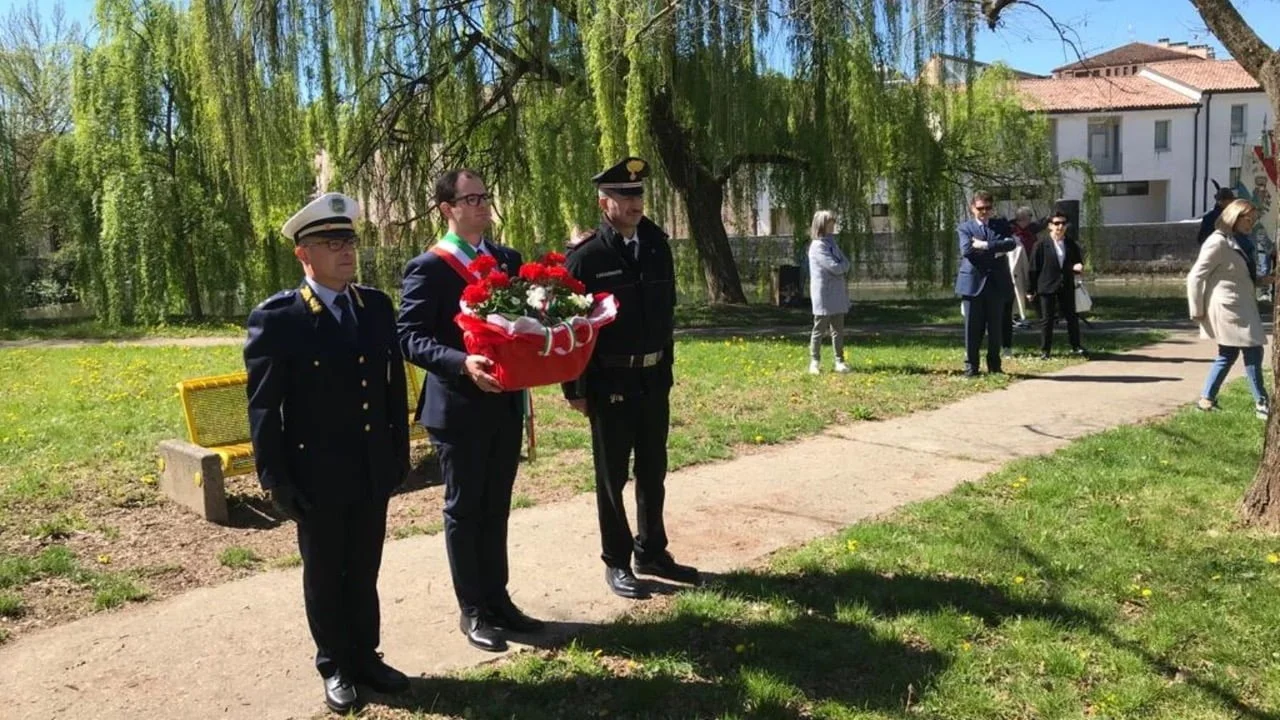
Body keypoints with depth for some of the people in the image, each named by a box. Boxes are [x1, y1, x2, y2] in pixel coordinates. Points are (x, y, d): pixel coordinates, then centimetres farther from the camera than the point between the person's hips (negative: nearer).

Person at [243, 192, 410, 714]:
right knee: (324, 578, 14)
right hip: (317, 477, -4)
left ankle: (366, 657, 35)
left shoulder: (377, 306, 2)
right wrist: (276, 480, -12)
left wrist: (399, 454, 7)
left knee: (364, 573, 18)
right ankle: (336, 668, 32)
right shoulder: (277, 318, -12)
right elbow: (263, 409, -11)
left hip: (373, 472, 4)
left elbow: (394, 386, 8)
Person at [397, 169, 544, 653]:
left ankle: (498, 600, 29)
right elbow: (410, 338, -16)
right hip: (459, 408, -6)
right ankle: (472, 612, 20)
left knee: (496, 508, 16)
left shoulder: (508, 259, 9)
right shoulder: (428, 268, -11)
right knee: (464, 510, 8)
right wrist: (462, 364, -31)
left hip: (505, 403, 6)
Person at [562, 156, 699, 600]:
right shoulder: (586, 257, -11)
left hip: (654, 380, 5)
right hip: (610, 384, -5)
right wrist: (575, 389, -11)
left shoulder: (657, 247, 4)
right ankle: (617, 563, 20)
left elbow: (666, 313, 11)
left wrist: (666, 370, 11)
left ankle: (652, 553, 30)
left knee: (653, 471, 15)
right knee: (612, 476, 7)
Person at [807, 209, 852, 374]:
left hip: (838, 294, 7)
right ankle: (814, 362, 10)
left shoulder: (832, 243, 13)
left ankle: (840, 361, 13)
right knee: (820, 330, 1)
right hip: (824, 294, -7)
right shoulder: (818, 246, -13)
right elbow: (835, 267, -18)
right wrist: (843, 266, 0)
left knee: (838, 330, 8)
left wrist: (841, 266, -8)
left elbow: (846, 264, 10)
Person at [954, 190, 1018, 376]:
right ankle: (971, 366, 8)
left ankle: (994, 365, 17)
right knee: (973, 328, 1)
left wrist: (984, 245, -14)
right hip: (973, 282, -2)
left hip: (996, 283, 2)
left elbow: (1011, 243, -8)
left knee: (995, 328, 7)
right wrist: (995, 249, -7)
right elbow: (966, 249, -12)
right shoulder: (964, 228, 7)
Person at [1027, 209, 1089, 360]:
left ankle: (1076, 346, 22)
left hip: (1067, 287, 3)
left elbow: (1078, 262, 17)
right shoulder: (1041, 245, -6)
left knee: (1072, 317, 9)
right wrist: (1031, 290, -4)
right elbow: (1033, 269, -4)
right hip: (1047, 287, -3)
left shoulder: (1072, 245, 6)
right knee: (1047, 320, 2)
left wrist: (1078, 267, -9)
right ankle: (1045, 350, 11)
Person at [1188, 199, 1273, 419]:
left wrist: (1260, 281, 7)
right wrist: (1197, 311, -16)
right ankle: (1262, 403, 3)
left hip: (1239, 308, 10)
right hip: (1227, 309, -10)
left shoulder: (1233, 242, 15)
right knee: (1252, 352, -6)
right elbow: (1195, 277, -18)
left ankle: (1207, 399, 18)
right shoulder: (1218, 243, -16)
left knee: (1228, 355, 13)